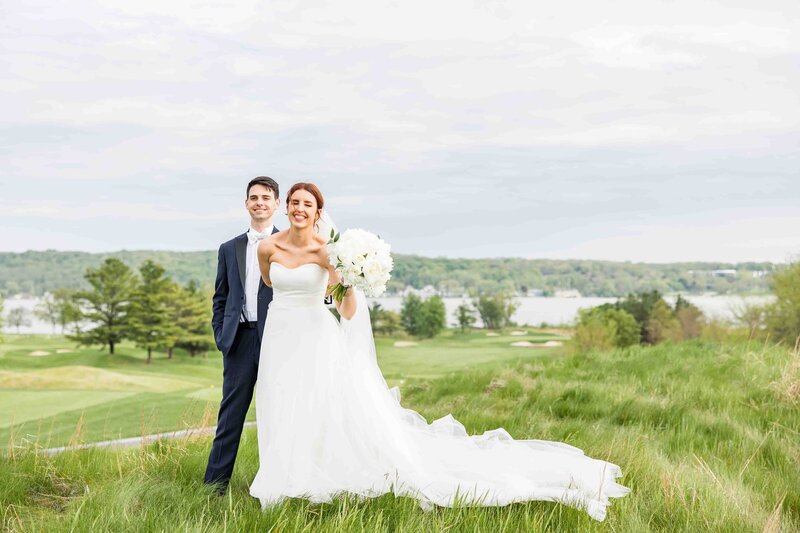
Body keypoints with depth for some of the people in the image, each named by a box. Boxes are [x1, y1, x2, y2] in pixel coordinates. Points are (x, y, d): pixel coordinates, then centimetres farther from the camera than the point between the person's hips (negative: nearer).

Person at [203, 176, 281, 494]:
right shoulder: (229, 249, 13)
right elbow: (220, 297, 14)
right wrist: (220, 335, 4)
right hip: (239, 340, 2)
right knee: (230, 416, 4)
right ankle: (214, 487, 9)